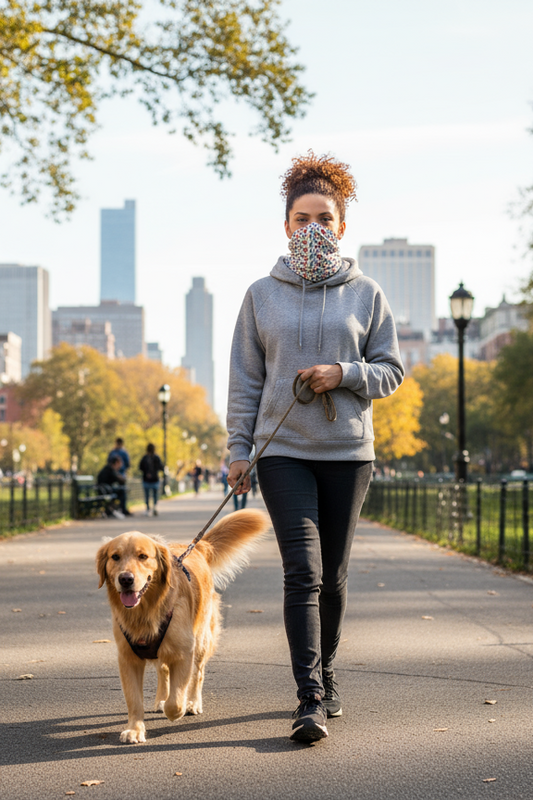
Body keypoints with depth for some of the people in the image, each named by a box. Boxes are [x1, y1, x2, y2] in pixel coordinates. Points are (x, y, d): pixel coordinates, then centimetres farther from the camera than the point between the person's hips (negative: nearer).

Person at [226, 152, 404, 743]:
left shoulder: (366, 294, 5)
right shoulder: (262, 295, 5)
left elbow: (391, 369, 6)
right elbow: (245, 380, 6)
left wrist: (344, 373, -13)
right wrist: (238, 449, 1)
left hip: (348, 451, 1)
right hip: (281, 450, -1)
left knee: (333, 574, 10)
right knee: (303, 572, -12)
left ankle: (324, 675, 29)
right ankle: (310, 699, -12)